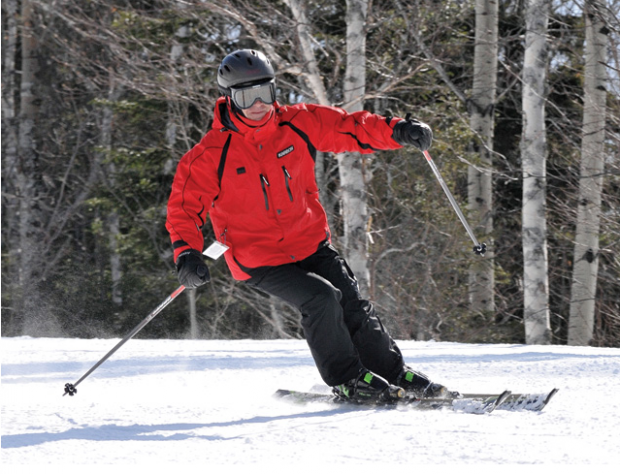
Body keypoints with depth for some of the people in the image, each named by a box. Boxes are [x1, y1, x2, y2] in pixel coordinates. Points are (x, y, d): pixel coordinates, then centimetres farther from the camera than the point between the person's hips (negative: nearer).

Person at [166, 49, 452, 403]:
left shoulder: (300, 124, -4)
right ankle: (346, 380, -5)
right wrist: (187, 254, -21)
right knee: (321, 298, -23)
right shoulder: (212, 155, -13)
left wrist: (397, 131, -11)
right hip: (259, 260, -4)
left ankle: (394, 375, 14)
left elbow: (350, 128, 4)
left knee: (353, 304, -6)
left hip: (311, 243, 4)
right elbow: (185, 206, -7)